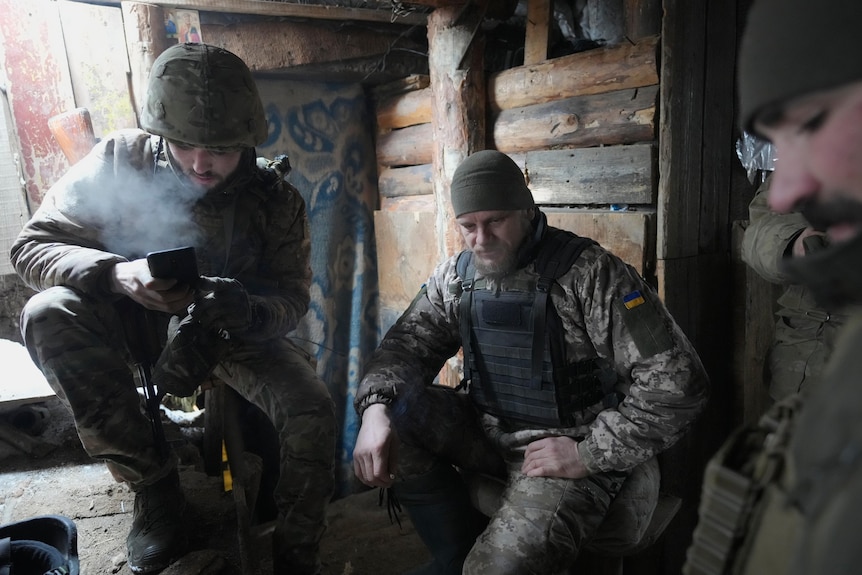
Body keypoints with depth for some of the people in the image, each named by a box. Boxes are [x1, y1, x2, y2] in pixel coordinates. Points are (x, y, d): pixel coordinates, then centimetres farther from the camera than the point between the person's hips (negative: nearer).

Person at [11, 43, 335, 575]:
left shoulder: (276, 200, -13)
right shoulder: (123, 160, -14)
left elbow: (292, 298, -9)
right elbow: (32, 245, -12)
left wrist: (244, 310, -34)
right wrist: (116, 274, -34)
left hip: (235, 329, 0)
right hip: (131, 320, 1)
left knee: (311, 412, -24)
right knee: (50, 315, -29)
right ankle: (151, 480, -15)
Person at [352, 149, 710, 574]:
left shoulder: (589, 274, -18)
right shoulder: (456, 276, 0)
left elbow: (676, 380, -19)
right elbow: (406, 344, 3)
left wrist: (590, 453, -19)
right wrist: (375, 408, -18)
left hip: (568, 447, -5)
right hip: (486, 430, 6)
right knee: (393, 410, -17)